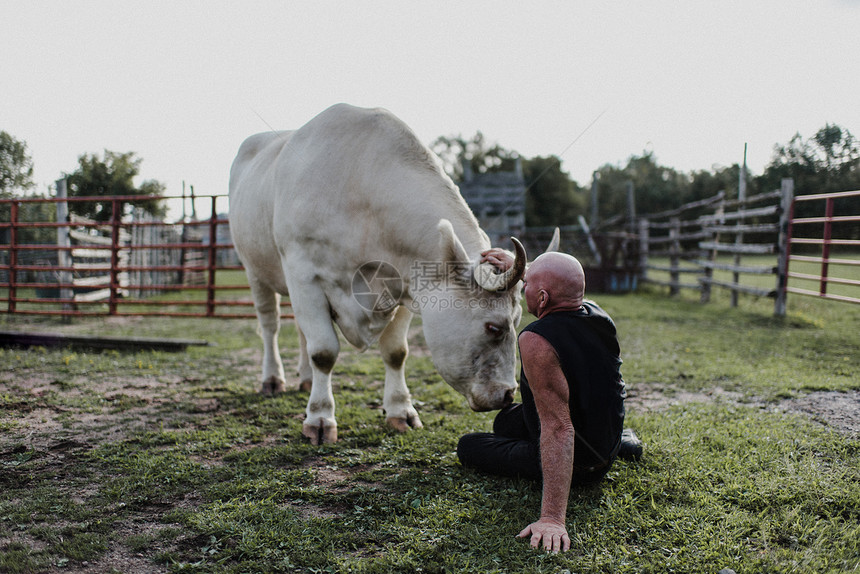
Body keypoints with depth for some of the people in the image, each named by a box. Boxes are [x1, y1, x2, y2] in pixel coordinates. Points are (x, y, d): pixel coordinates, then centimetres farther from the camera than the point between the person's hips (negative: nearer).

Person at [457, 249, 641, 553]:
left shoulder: (537, 341, -34)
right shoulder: (598, 316, -10)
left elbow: (558, 429, -38)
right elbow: (559, 288, 16)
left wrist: (552, 518, -38)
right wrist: (517, 267, 23)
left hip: (576, 467, -7)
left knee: (467, 446, 11)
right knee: (506, 420, 30)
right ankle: (617, 439, 24)